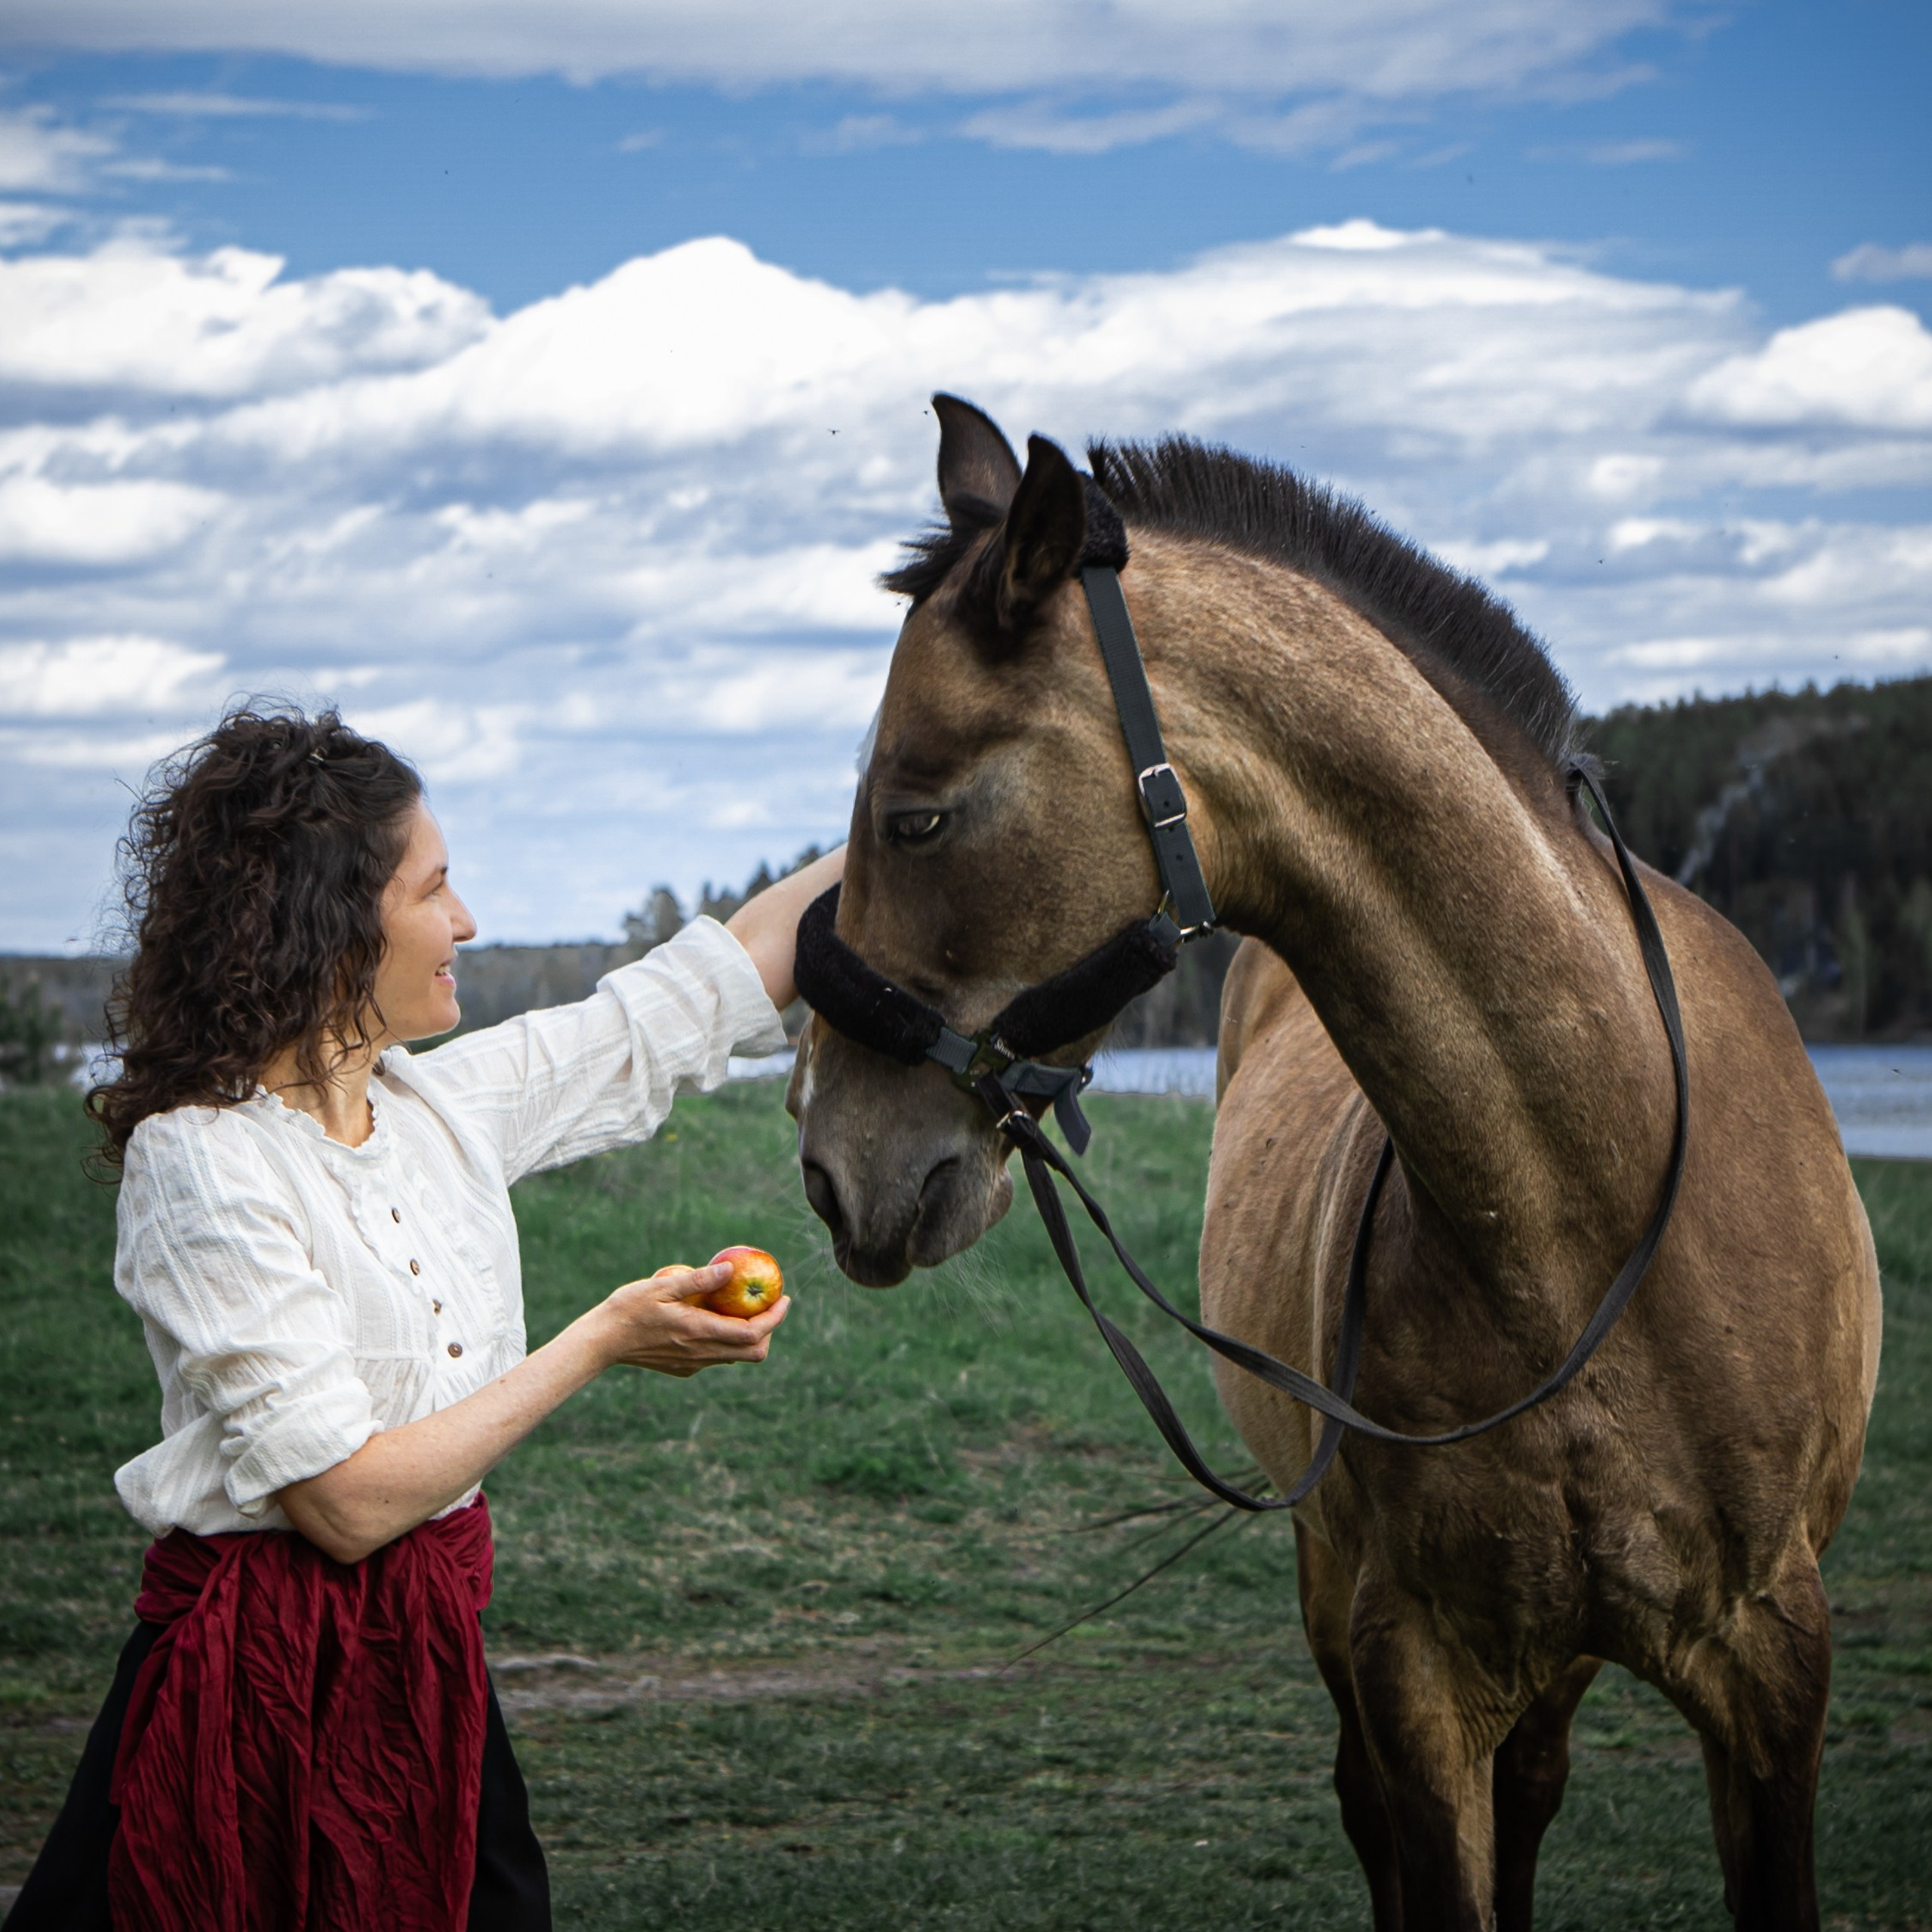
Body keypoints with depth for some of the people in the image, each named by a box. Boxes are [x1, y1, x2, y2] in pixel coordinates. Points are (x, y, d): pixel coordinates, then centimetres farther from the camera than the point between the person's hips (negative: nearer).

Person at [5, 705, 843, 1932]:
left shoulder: (444, 1100, 5)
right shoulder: (204, 1164, -16)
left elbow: (719, 981, 14)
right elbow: (348, 1501, -20)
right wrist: (603, 1344, -16)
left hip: (433, 1670, 7)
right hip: (269, 1696, -7)